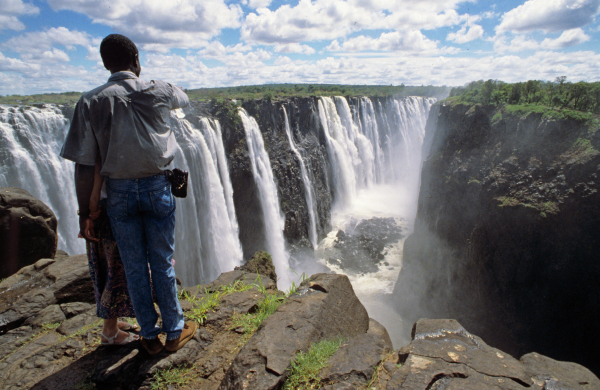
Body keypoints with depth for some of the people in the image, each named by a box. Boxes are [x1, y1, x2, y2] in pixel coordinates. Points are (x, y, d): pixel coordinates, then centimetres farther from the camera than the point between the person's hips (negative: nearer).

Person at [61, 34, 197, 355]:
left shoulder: (91, 102, -5)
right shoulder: (159, 91, -5)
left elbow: (84, 166, -7)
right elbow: (182, 99, 21)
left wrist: (84, 212, 1)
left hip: (118, 192, 1)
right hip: (157, 187, 0)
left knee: (134, 268, 13)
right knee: (162, 264, 11)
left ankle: (150, 336, 28)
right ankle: (175, 331, 26)